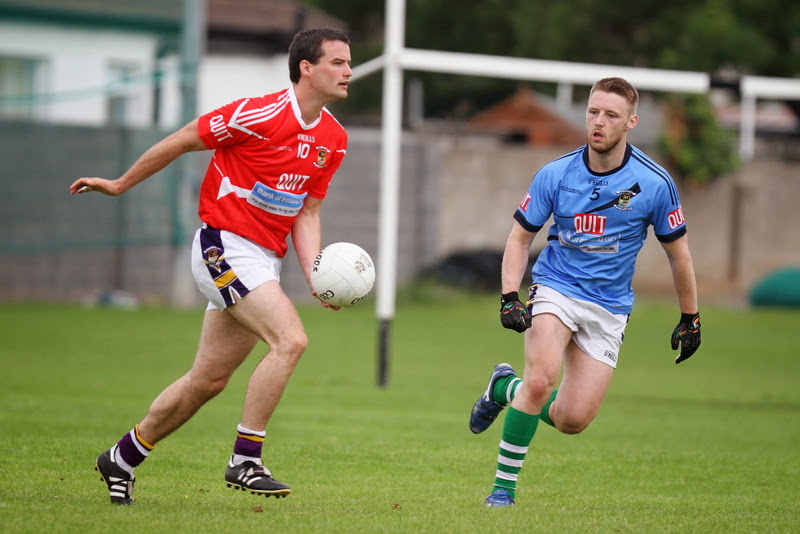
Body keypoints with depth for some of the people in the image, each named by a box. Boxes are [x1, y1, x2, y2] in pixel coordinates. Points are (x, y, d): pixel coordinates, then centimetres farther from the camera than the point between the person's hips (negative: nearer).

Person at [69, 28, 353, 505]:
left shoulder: (334, 139, 7)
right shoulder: (262, 115, -17)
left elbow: (306, 213, 11)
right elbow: (183, 141, -6)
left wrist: (316, 276, -4)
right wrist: (120, 185, 4)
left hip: (264, 262, 8)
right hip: (226, 246, -8)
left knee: (209, 380, 11)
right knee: (290, 340, -24)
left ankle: (123, 457, 27)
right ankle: (245, 461, -19)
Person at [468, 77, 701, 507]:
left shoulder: (655, 183, -9)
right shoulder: (555, 175, -7)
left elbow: (678, 252, 5)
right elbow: (520, 237, 3)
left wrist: (689, 319, 9)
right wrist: (510, 298, -9)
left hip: (609, 307, 1)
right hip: (555, 290, -1)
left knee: (573, 420, -5)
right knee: (541, 378, -28)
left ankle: (505, 388, 25)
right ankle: (504, 485, -12)